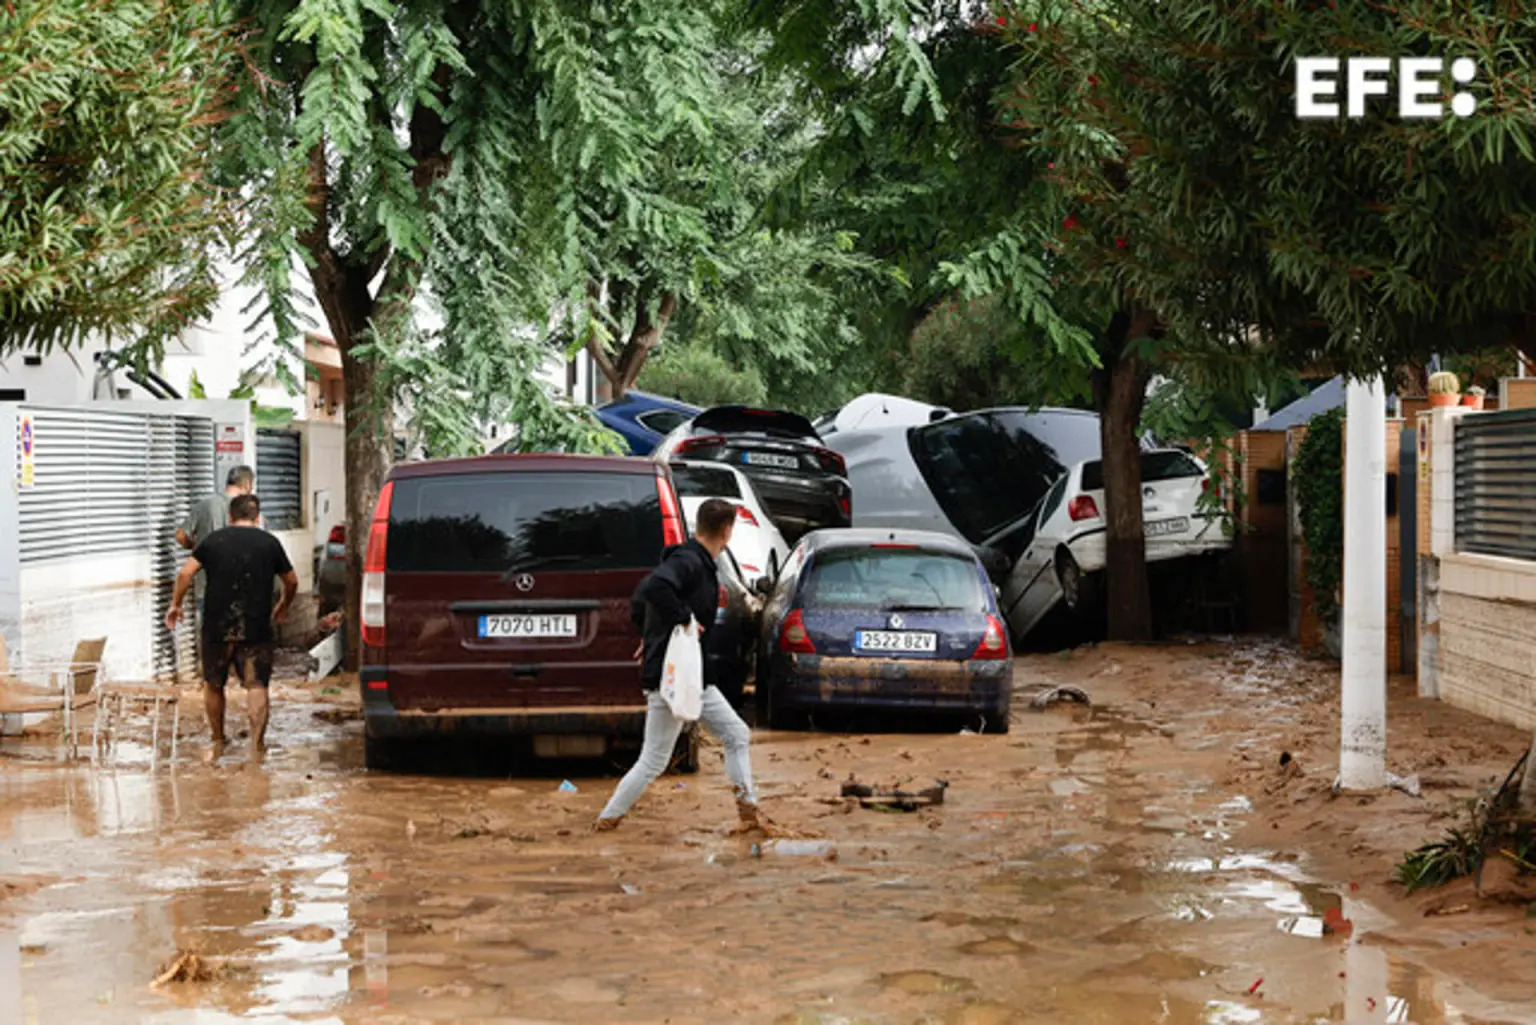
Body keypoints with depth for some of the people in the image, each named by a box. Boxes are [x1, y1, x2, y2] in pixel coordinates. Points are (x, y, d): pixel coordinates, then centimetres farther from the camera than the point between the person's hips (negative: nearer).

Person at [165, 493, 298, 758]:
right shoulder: (270, 543, 6)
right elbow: (292, 581, 15)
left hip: (217, 627, 1)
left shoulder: (213, 540, 4)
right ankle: (257, 742, -18)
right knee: (257, 685, -1)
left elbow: (185, 573, -3)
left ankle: (217, 744, 23)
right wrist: (283, 606, 33)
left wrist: (176, 604, 10)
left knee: (213, 685, 16)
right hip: (256, 628, 0)